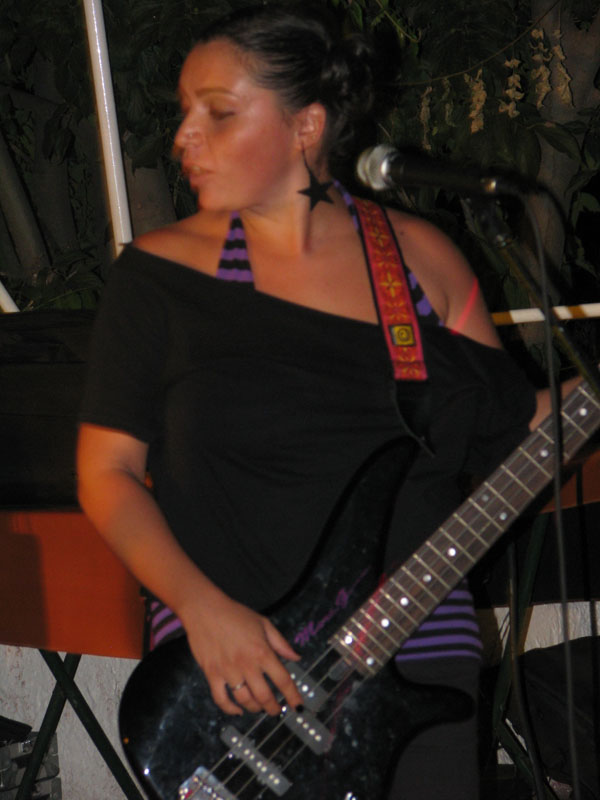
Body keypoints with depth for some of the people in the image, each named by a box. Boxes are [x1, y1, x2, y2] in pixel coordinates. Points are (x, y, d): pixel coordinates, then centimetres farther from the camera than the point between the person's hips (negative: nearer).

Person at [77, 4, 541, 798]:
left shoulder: (421, 256, 5)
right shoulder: (163, 273, -1)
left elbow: (514, 433, 10)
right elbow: (107, 471, -1)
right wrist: (199, 606, -14)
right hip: (227, 673, -2)